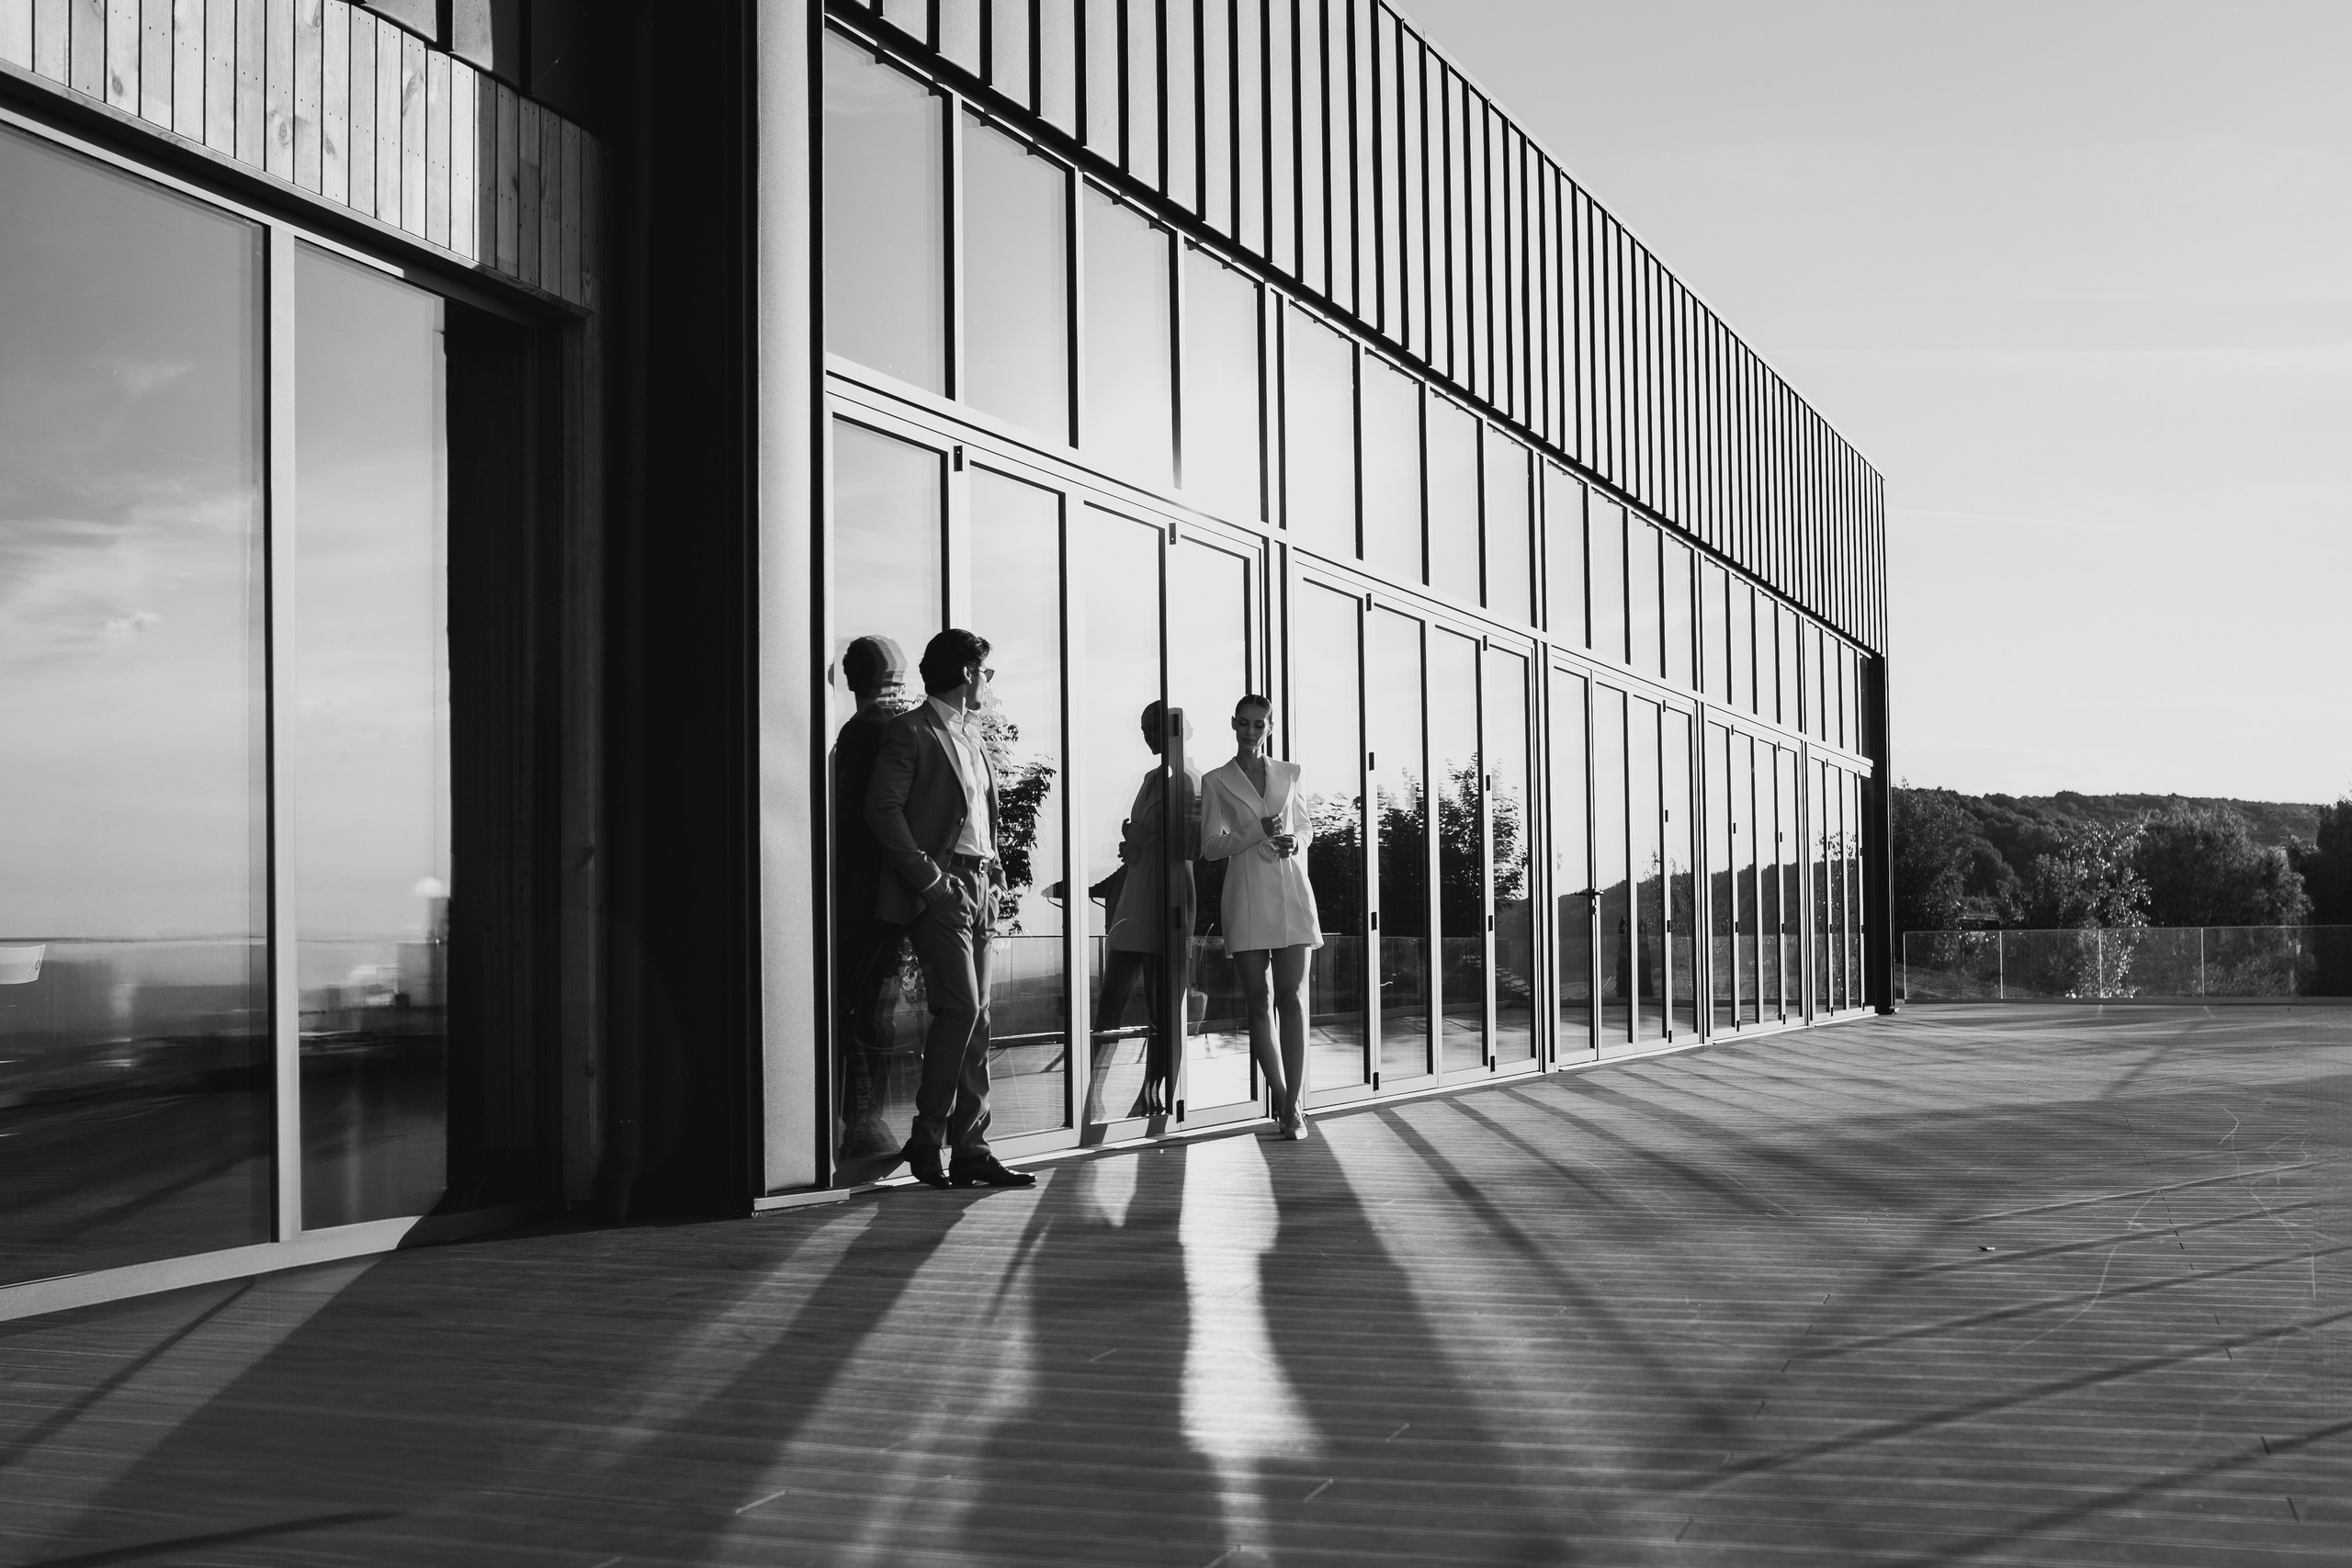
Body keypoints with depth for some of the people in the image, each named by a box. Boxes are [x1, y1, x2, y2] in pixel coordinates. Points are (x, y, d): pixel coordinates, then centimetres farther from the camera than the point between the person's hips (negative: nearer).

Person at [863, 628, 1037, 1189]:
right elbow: (882, 809, -12)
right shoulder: (911, 732, -4)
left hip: (978, 890, 8)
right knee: (960, 1008, -16)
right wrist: (928, 875, -17)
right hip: (939, 890, -8)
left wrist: (993, 872, 12)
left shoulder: (972, 734, 22)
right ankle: (927, 1139, -8)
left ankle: (970, 1151, 7)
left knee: (976, 1020, 5)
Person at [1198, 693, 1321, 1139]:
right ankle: (1279, 1091, 16)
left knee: (1291, 995, -7)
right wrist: (1258, 832, -12)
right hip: (1246, 896, -1)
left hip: (1291, 890, 1)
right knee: (1258, 1000, 1)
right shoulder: (1216, 781, 6)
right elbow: (1210, 847, 2)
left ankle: (1294, 1105, -9)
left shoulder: (1288, 773, 13)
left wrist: (1296, 841, 1)